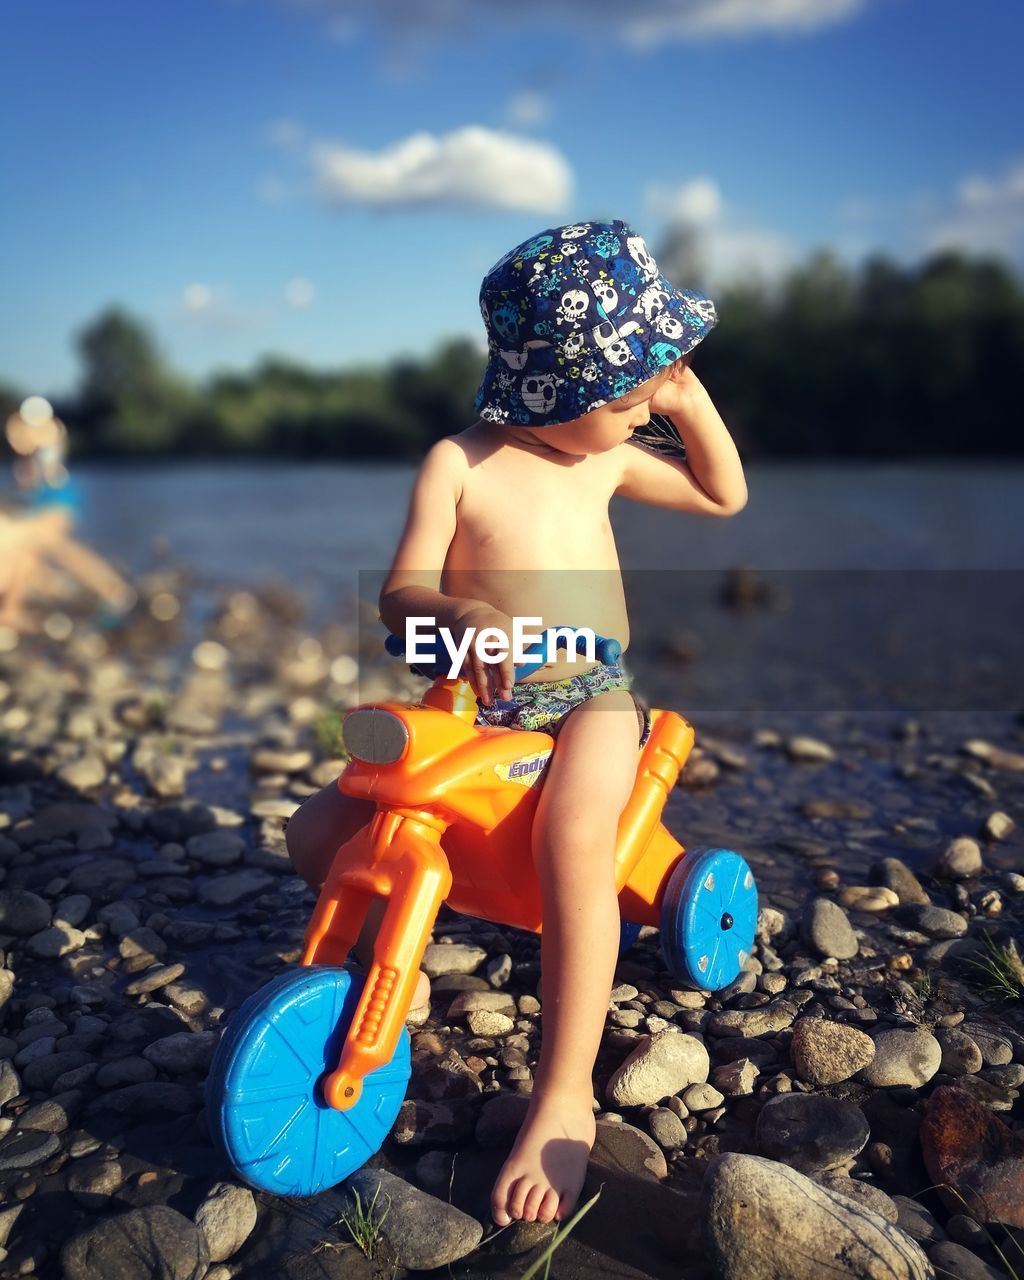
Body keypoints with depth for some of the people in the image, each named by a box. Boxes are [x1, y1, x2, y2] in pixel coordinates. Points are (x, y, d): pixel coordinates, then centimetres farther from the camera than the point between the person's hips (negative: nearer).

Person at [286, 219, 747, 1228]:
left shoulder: (604, 457, 7)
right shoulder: (458, 463, -6)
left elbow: (725, 497, 20)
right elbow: (399, 593, -13)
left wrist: (690, 399, 6)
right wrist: (464, 614, -36)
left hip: (590, 699, 0)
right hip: (478, 708, 0)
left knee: (571, 838, -35)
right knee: (314, 835, -10)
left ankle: (563, 1098, -26)